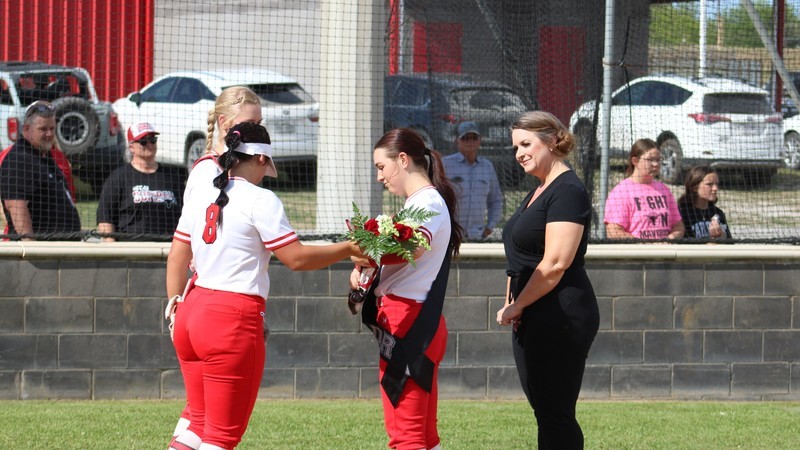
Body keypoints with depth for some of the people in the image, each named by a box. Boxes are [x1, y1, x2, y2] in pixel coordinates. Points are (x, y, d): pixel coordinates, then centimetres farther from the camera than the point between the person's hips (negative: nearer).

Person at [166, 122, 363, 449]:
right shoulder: (260, 200, -9)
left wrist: (176, 312, 20)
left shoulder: (200, 196, 11)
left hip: (192, 313, 7)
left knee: (200, 423, 20)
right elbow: (297, 258, -9)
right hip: (234, 321, -7)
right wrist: (348, 250, 2)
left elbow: (176, 260, 14)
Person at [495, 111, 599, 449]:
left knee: (555, 415, -9)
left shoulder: (567, 192, -13)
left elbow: (555, 264, -20)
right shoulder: (539, 192, 19)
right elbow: (522, 261, 23)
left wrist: (516, 306, -11)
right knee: (545, 412, 9)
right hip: (534, 320, 10)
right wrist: (513, 305, 8)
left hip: (560, 316, -10)